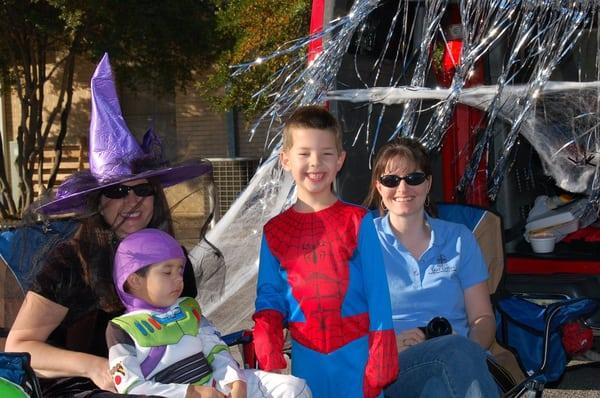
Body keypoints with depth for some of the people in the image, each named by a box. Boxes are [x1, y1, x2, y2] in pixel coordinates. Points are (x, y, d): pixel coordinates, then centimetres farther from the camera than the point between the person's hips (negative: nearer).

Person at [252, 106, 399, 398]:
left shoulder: (357, 221, -2)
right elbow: (269, 299, 6)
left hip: (356, 353, -2)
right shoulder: (274, 231, 5)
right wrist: (271, 362, -9)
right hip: (306, 359, 2)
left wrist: (379, 368, -8)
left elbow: (378, 295, -4)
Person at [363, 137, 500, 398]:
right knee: (457, 349, -36)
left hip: (460, 359, 3)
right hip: (392, 368, -3)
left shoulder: (459, 239, 18)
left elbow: (482, 318, 15)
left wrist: (471, 349, -9)